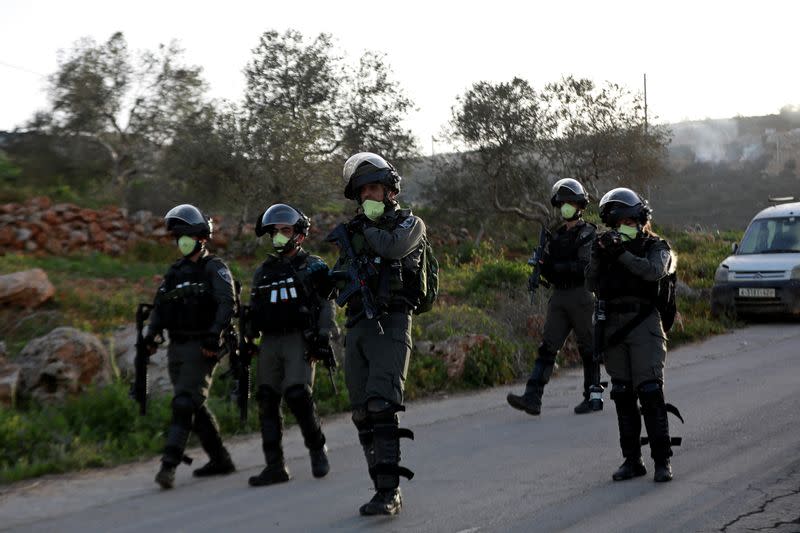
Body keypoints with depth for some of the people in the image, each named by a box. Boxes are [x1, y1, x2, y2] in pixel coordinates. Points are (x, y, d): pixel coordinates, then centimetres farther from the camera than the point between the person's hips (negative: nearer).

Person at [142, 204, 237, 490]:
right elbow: (160, 307, 16)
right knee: (195, 407, 12)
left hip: (201, 348, -8)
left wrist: (214, 335, -26)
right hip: (177, 348, 8)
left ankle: (169, 464, -21)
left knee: (184, 404, -16)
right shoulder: (175, 271, 18)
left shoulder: (215, 268, -3)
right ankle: (221, 460, 22)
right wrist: (151, 335, 1)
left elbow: (227, 304, -15)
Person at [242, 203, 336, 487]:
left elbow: (326, 305, 0)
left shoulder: (313, 267, 5)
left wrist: (323, 337, -10)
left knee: (297, 394, -19)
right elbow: (253, 311, 22)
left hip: (300, 340, -5)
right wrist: (247, 341, 14)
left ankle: (317, 448, 3)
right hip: (270, 343, 5)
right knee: (267, 401, 0)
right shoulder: (264, 271, 19)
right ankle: (275, 466, 4)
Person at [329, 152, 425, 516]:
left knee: (382, 407, -19)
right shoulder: (356, 234, 22)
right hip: (356, 329, 7)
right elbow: (340, 282, 23)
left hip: (390, 326, -6)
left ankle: (388, 491, -20)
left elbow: (392, 246, -17)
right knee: (363, 414, 3)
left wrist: (364, 229, 0)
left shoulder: (410, 224, 5)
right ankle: (385, 489, 10)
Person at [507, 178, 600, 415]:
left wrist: (556, 266, -17)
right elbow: (549, 270, 19)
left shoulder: (588, 233, -3)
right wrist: (542, 264, -3)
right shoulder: (558, 236, 18)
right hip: (559, 297, 6)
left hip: (582, 296, -6)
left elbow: (585, 265, -16)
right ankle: (532, 398, -11)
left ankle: (593, 398, 13)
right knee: (547, 347, -4)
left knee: (588, 349, 3)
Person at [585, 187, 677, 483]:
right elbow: (592, 286, 4)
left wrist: (621, 254, -24)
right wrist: (598, 257, -11)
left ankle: (662, 460, -6)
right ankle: (632, 460, 12)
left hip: (644, 327, -4)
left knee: (650, 393, -10)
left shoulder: (655, 246, 3)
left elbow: (653, 271, -19)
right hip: (613, 328, 4)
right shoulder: (607, 246, 13)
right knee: (623, 396, 6)